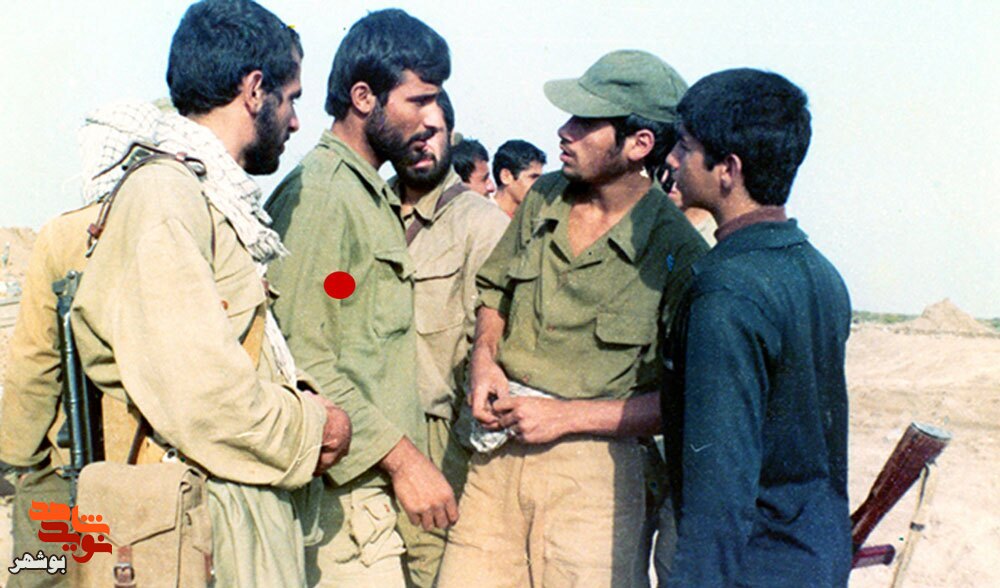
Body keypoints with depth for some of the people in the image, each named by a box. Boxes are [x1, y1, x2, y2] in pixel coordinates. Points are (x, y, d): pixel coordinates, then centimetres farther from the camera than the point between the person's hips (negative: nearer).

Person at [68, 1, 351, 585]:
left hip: (254, 508, 9)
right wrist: (307, 431, -11)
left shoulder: (213, 198, 15)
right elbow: (193, 390, -25)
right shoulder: (163, 198, -17)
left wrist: (301, 409, 4)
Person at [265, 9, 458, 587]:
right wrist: (401, 457, -20)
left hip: (372, 486, 9)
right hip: (343, 490, -9)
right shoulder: (319, 193, -15)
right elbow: (303, 354, -22)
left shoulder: (374, 197, 16)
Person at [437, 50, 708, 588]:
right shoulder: (544, 198, 5)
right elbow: (495, 291, 20)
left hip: (592, 466, -4)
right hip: (499, 451, 5)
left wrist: (567, 415, -16)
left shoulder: (677, 251, -12)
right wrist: (484, 358, 1)